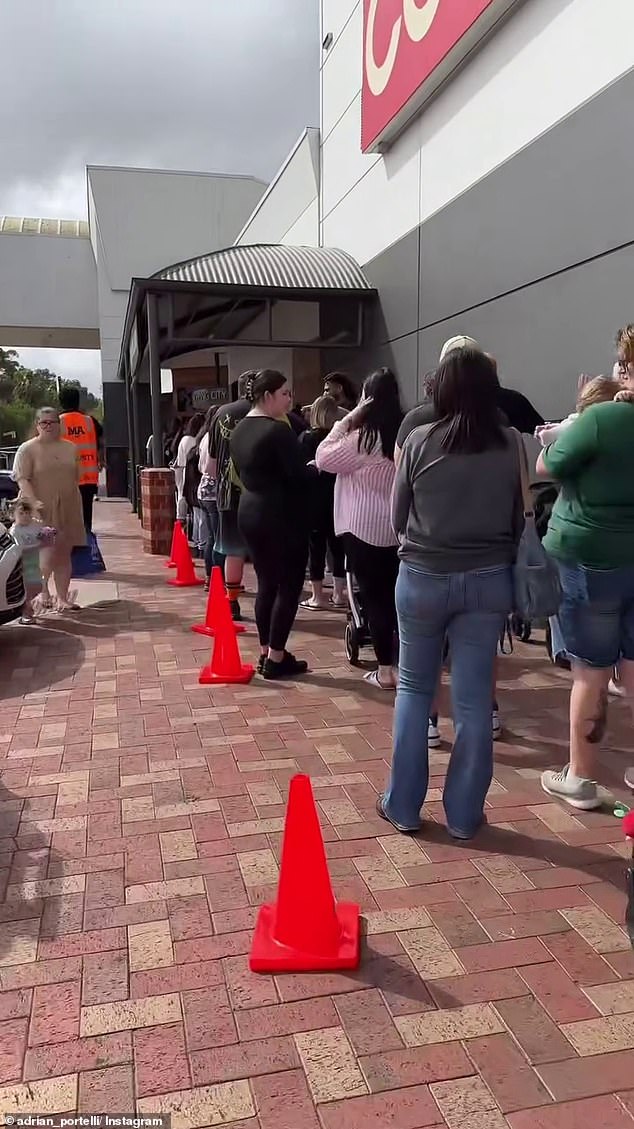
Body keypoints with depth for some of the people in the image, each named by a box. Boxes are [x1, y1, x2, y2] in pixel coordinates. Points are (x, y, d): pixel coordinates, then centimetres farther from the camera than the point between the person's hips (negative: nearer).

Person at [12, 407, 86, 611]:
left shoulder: (70, 448, 12)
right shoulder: (27, 449, -3)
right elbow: (22, 480, -11)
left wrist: (76, 504, 15)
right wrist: (34, 502, -24)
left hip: (68, 508, 5)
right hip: (42, 510, -4)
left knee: (64, 554, 6)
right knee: (49, 552, -10)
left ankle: (62, 598, 13)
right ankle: (43, 588, 19)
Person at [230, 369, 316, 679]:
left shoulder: (239, 430, 10)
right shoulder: (278, 430, -17)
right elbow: (299, 476, -19)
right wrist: (318, 467, -1)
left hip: (250, 513, 9)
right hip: (282, 516, -9)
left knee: (266, 583, 14)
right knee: (289, 586, 0)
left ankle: (265, 653, 19)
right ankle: (276, 659, 3)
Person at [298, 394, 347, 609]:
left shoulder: (305, 438, -8)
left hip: (313, 499, -2)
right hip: (337, 498, 2)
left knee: (316, 546, 3)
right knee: (338, 545, 10)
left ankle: (318, 596, 5)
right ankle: (339, 594, 13)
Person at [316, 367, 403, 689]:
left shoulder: (362, 437, -15)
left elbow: (323, 458, -6)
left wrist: (346, 420, -6)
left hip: (365, 528, -6)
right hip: (397, 527, 6)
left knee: (374, 596, 2)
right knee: (397, 594, 13)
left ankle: (385, 671, 6)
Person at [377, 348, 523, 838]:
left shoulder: (420, 441, -7)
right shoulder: (510, 445, -5)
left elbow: (398, 517, 3)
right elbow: (520, 518, 5)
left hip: (424, 576, -1)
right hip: (488, 579, 1)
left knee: (414, 688, 14)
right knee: (474, 698, 8)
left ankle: (403, 804, 21)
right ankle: (464, 814, 20)